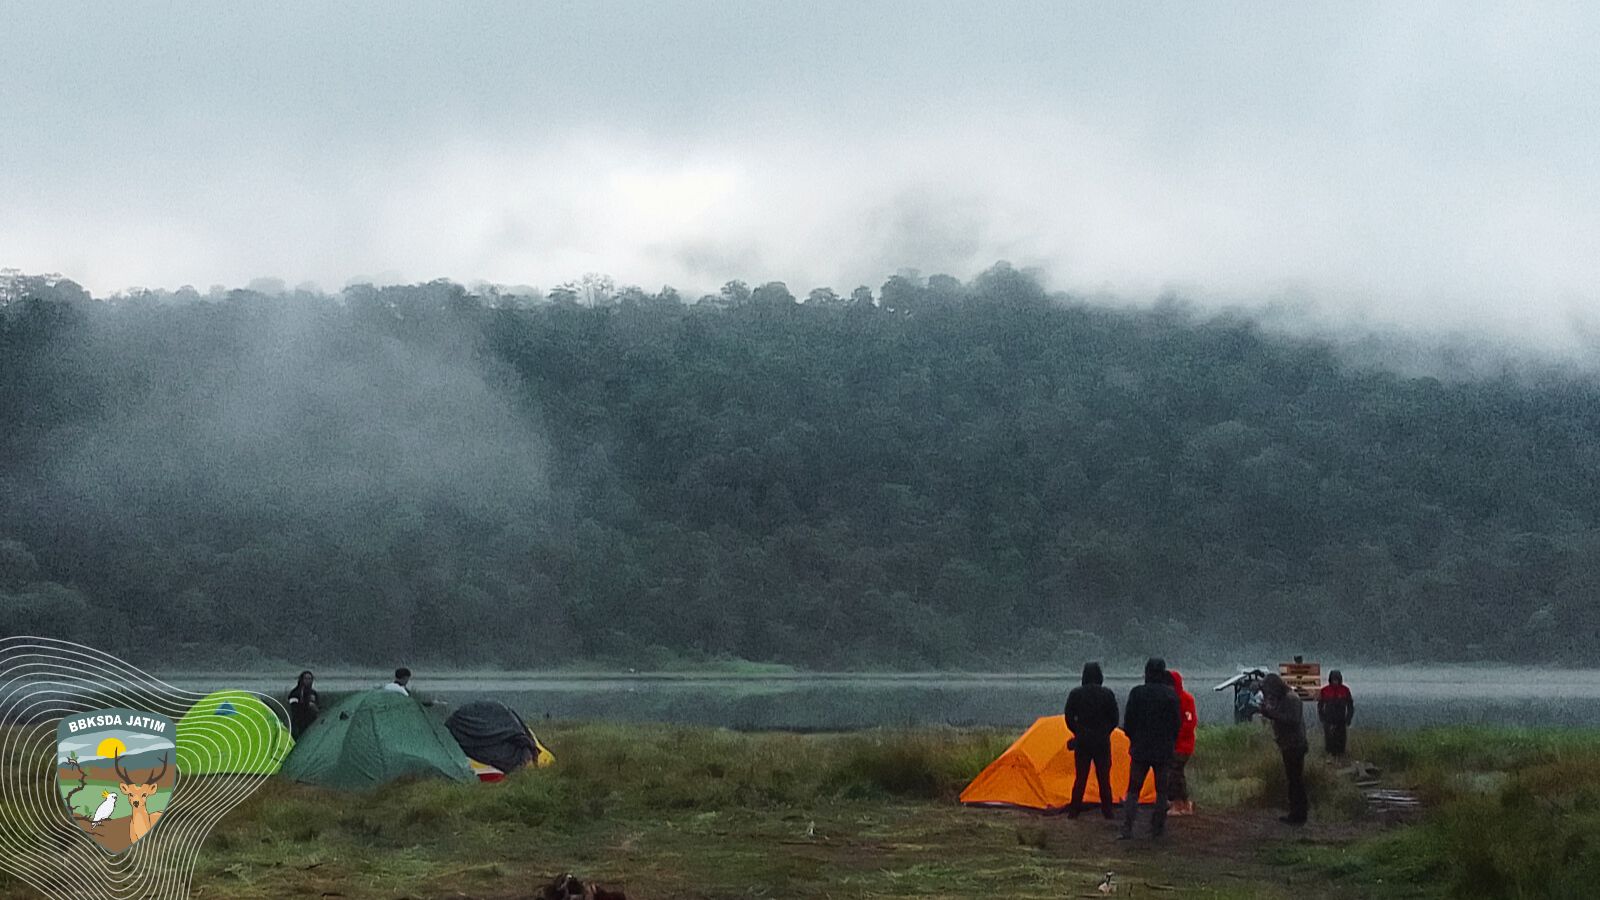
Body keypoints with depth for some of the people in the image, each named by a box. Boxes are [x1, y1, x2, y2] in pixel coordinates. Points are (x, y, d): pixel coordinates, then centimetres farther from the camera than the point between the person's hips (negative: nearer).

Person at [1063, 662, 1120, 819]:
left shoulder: (1075, 694, -4)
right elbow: (1114, 718, 0)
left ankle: (1073, 811, 7)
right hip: (1102, 741, -1)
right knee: (1104, 777, 7)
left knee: (1080, 777, 7)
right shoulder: (1107, 694, -6)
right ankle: (1107, 812, 9)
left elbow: (1069, 717, 1)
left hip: (1082, 741, 1)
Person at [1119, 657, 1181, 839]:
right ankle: (1157, 827, 12)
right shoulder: (1171, 694, -6)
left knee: (1133, 790, 4)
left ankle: (1127, 828, -5)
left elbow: (1127, 722, -3)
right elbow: (1177, 723, -2)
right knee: (1161, 790, 11)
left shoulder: (1137, 693, -6)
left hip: (1140, 749, 0)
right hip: (1164, 750, 0)